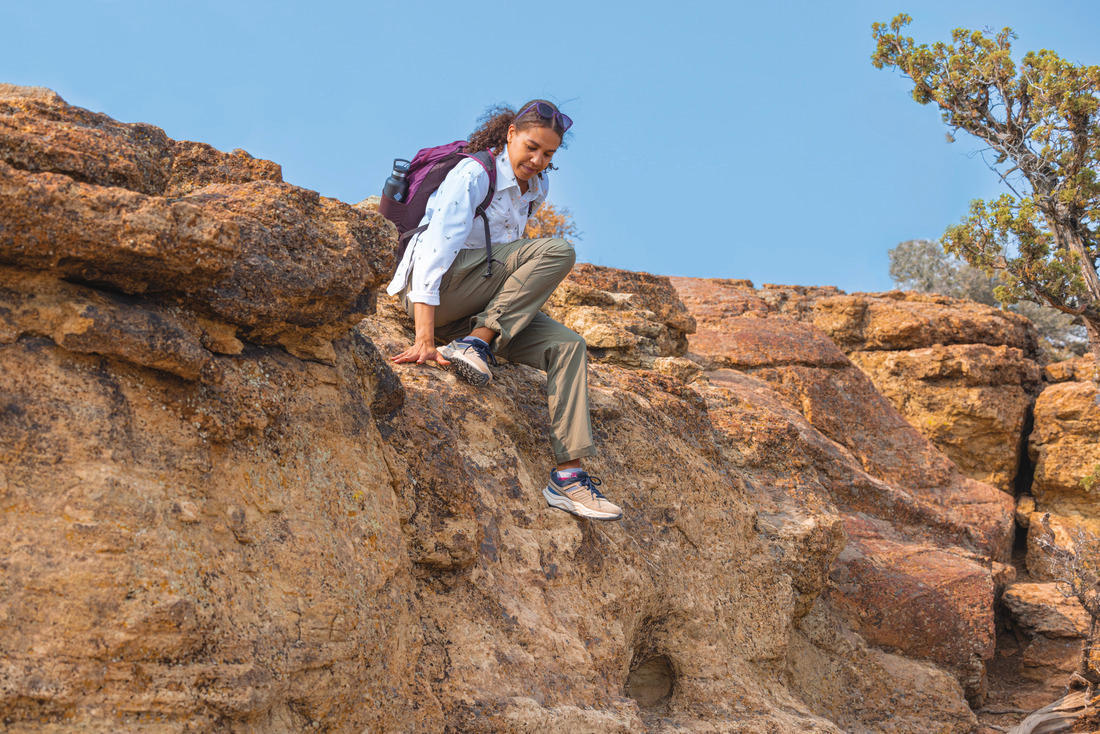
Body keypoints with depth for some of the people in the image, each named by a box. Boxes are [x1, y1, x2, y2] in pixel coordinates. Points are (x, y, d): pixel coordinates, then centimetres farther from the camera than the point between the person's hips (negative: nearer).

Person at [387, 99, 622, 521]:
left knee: (567, 345, -14)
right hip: (432, 291, -8)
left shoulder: (536, 189, 10)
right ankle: (475, 344, -22)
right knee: (558, 252, -22)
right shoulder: (473, 175, -14)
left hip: (477, 308, 8)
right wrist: (424, 340, -34)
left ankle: (568, 476, -21)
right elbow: (435, 250, -25)